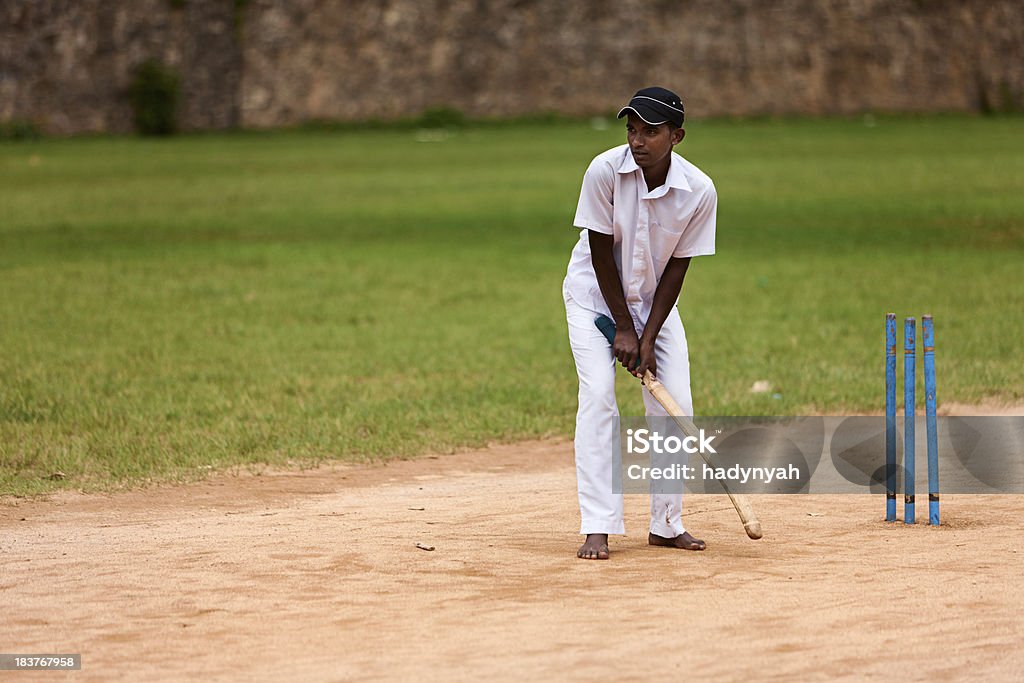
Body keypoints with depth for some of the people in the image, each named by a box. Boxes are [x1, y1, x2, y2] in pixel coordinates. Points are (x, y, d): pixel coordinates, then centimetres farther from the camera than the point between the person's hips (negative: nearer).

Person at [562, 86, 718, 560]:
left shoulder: (699, 191, -20)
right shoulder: (605, 171, -25)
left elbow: (677, 267, -12)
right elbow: (601, 253, -18)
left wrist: (648, 338, -16)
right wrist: (623, 328, -15)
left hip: (653, 299, 3)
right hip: (596, 295, -2)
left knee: (675, 406, -3)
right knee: (598, 395, -17)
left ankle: (667, 526, 11)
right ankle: (597, 529, -17)